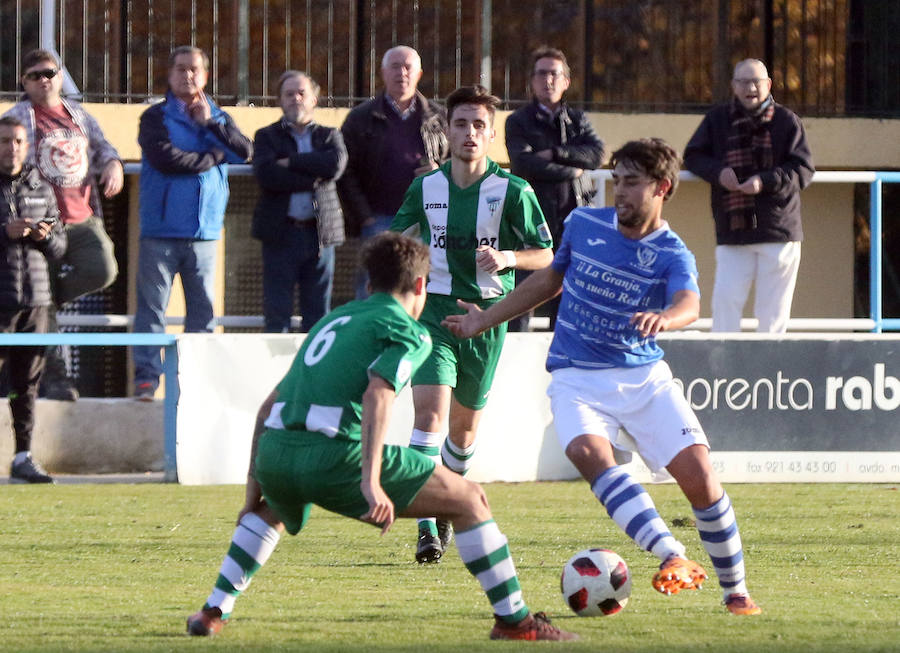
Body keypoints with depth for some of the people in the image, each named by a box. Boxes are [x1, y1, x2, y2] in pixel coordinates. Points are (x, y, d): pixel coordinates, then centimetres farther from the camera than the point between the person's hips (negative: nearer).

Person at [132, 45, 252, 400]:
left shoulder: (219, 118, 16)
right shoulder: (156, 117, 3)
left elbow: (244, 151, 1)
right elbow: (164, 157, -13)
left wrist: (210, 124, -5)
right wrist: (213, 157, -3)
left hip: (204, 230, 4)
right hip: (161, 231, -4)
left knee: (202, 308, 5)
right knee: (152, 305, -6)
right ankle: (147, 376, -5)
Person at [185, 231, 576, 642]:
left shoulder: (335, 319, 30)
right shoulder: (407, 331, 7)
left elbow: (270, 404, 31)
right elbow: (377, 394, -13)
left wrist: (255, 479, 36)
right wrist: (370, 481, -22)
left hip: (273, 453, 7)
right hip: (333, 453, -7)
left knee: (271, 511, 43)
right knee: (468, 500, 6)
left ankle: (213, 612, 31)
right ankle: (514, 620, 3)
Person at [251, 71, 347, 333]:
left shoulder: (329, 136, 15)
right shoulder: (266, 137, 9)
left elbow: (336, 164, -8)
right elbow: (266, 174, -10)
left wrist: (291, 161, -8)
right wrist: (313, 178, -11)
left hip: (320, 232, 2)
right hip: (280, 233, -2)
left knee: (317, 314, 3)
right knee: (277, 314, -4)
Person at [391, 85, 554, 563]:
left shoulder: (512, 192, -5)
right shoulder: (425, 189, 2)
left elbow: (546, 256, -1)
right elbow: (396, 239, 19)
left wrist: (508, 257, -19)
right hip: (434, 310, 0)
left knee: (464, 426, 11)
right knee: (430, 410, -19)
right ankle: (427, 527, -23)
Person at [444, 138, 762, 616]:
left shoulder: (672, 254, -6)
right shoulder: (583, 225, 4)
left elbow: (689, 304, -28)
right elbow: (549, 280, 22)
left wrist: (664, 317, -52)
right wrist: (484, 321, 25)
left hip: (644, 378, -1)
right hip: (576, 380, 1)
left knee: (698, 473, -15)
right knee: (588, 451, -31)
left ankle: (735, 590, 3)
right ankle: (673, 559, -44)